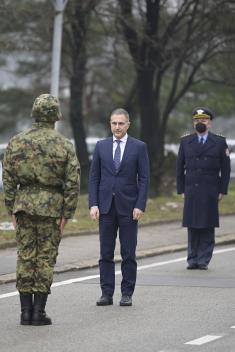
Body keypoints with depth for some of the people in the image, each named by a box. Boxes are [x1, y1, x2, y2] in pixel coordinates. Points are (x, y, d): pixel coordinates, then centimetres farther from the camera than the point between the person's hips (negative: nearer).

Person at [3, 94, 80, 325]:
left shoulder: (16, 143, 2)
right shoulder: (64, 146, -4)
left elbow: (8, 179, 1)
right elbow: (73, 183, -7)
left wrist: (11, 209, 7)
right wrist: (66, 214, -1)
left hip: (23, 204, 2)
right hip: (52, 207, -2)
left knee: (25, 257, 7)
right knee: (46, 258, 3)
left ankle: (26, 312, 6)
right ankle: (38, 312, 2)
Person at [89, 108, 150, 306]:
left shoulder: (139, 147, 1)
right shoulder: (101, 146, 8)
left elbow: (144, 178, -1)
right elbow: (94, 177, 7)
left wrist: (140, 206, -10)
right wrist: (93, 204, -3)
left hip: (128, 207, -2)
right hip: (106, 207, 2)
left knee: (129, 254, 1)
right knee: (106, 253, 3)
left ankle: (127, 294, 7)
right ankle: (107, 293, 6)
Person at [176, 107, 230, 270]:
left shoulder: (219, 142, 4)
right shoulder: (185, 142, 10)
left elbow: (225, 168, 4)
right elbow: (180, 168, 11)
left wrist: (222, 190, -2)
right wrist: (181, 189, 5)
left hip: (210, 192, -2)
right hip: (191, 190, 2)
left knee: (207, 227, -2)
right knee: (192, 226, 1)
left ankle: (203, 260, 0)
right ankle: (192, 259, 5)